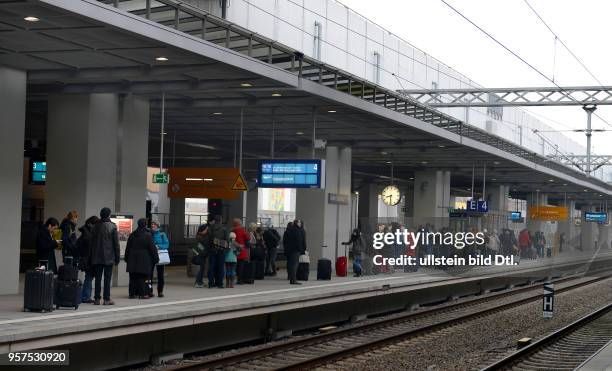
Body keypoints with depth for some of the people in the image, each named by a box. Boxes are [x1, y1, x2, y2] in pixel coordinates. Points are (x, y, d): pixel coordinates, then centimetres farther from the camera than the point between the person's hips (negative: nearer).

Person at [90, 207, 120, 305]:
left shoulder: (96, 226, 3)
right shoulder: (112, 226, -7)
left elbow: (92, 241, 7)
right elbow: (116, 243, -6)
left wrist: (92, 256, 13)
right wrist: (117, 258, 1)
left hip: (97, 257, 3)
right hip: (108, 257, -3)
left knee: (98, 278, 7)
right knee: (107, 278, 0)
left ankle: (97, 298, 7)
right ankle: (107, 299, -1)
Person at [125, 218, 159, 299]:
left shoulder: (132, 235, 8)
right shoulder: (147, 235, -8)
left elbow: (128, 248, 13)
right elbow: (152, 248, -7)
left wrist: (126, 258, 20)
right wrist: (156, 258, 1)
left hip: (133, 259, 4)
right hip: (143, 259, -4)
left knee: (133, 277, 7)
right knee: (141, 277, -2)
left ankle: (132, 293, 8)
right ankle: (142, 294, -2)